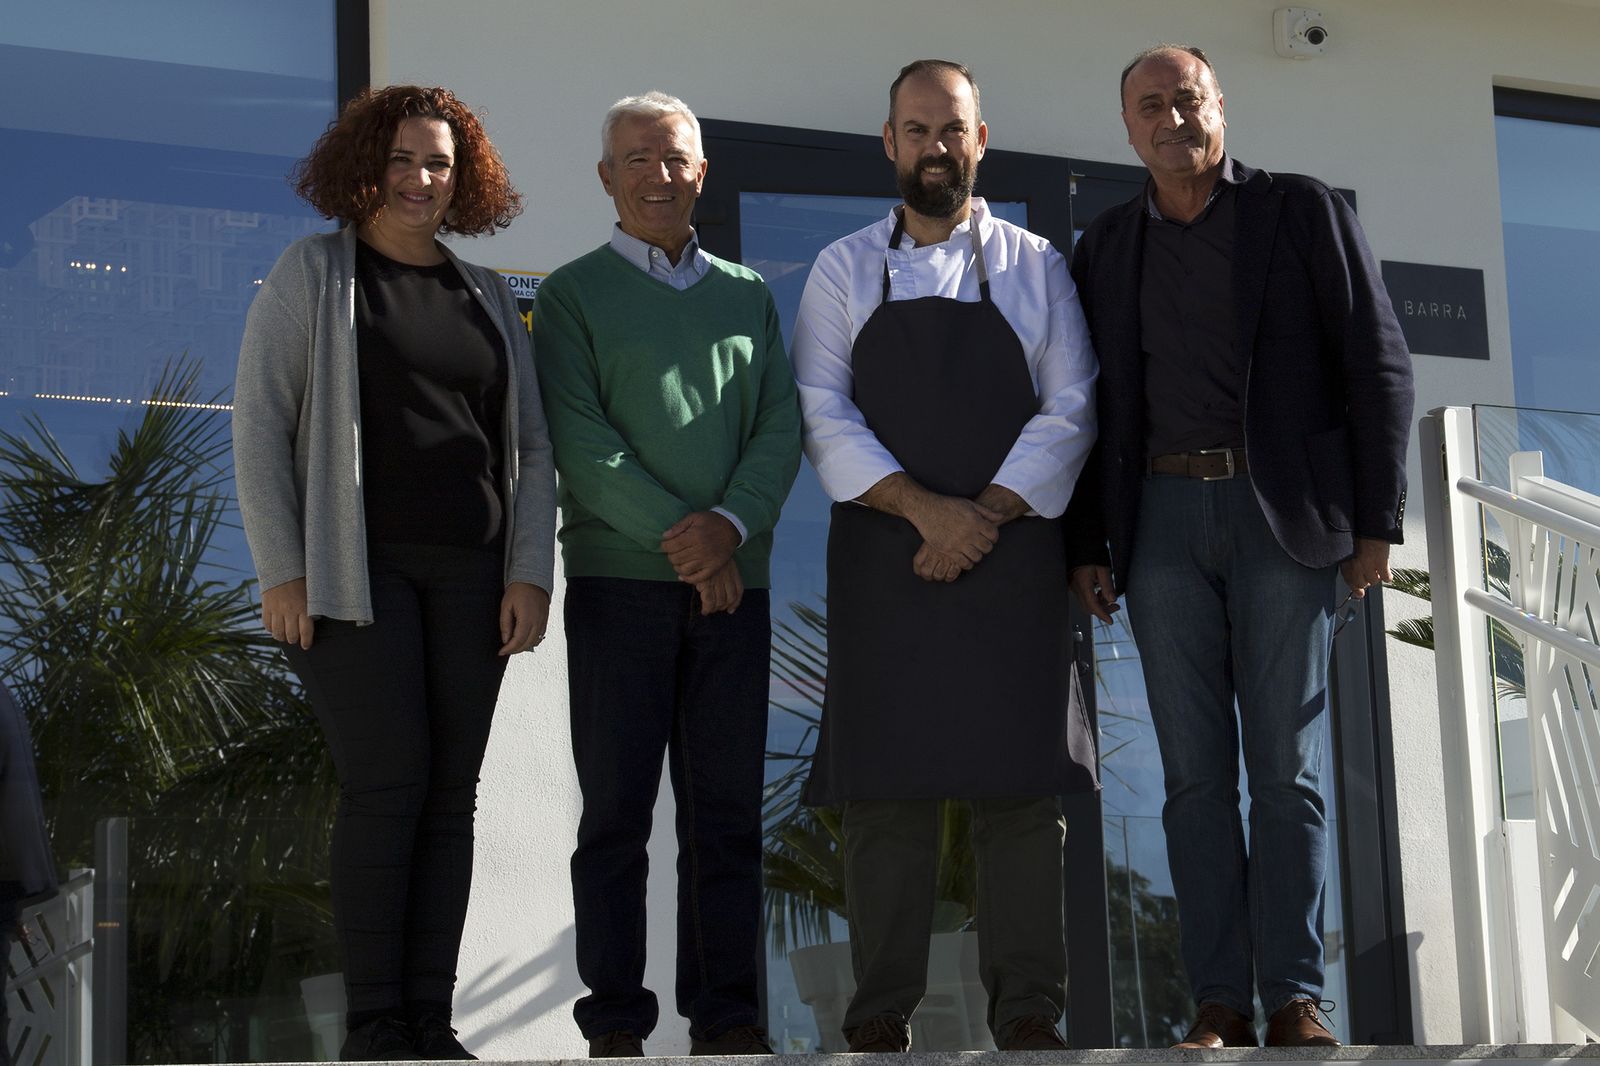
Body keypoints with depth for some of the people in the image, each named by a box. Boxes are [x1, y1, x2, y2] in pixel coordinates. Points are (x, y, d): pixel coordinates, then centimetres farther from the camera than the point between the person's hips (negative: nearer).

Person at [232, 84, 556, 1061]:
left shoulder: (487, 296, 15)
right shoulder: (311, 275, 3)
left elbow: (531, 448, 13)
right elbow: (260, 426, -3)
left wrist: (531, 573, 2)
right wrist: (280, 570, -11)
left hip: (469, 575, 4)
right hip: (356, 569, -4)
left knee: (453, 791, 1)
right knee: (387, 783, -10)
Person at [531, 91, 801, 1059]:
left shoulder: (748, 294, 17)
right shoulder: (573, 293, 6)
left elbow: (782, 426, 7)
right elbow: (579, 437, -5)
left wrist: (732, 524, -10)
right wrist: (673, 536, -13)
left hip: (734, 581, 3)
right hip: (619, 580, -3)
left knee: (726, 808, 3)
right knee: (617, 811, -2)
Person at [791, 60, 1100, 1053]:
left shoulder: (1034, 265, 11)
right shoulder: (844, 271, 11)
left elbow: (1070, 409, 3)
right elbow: (822, 413, 0)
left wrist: (985, 513, -10)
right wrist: (924, 507, -13)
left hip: (1013, 555, 0)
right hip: (883, 558, 0)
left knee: (1022, 783, -3)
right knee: (888, 785, -2)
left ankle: (1028, 1007, 2)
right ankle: (883, 1009, 2)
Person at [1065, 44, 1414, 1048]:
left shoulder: (1305, 211, 5)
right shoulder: (1106, 245, 13)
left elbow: (1378, 365, 1)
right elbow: (1091, 401, 13)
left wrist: (1377, 522, -5)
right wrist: (1089, 545, 5)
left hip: (1284, 514, -2)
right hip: (1163, 519, 3)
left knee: (1287, 768, -2)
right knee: (1195, 771, 1)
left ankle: (1296, 996, 2)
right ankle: (1221, 1001, 3)